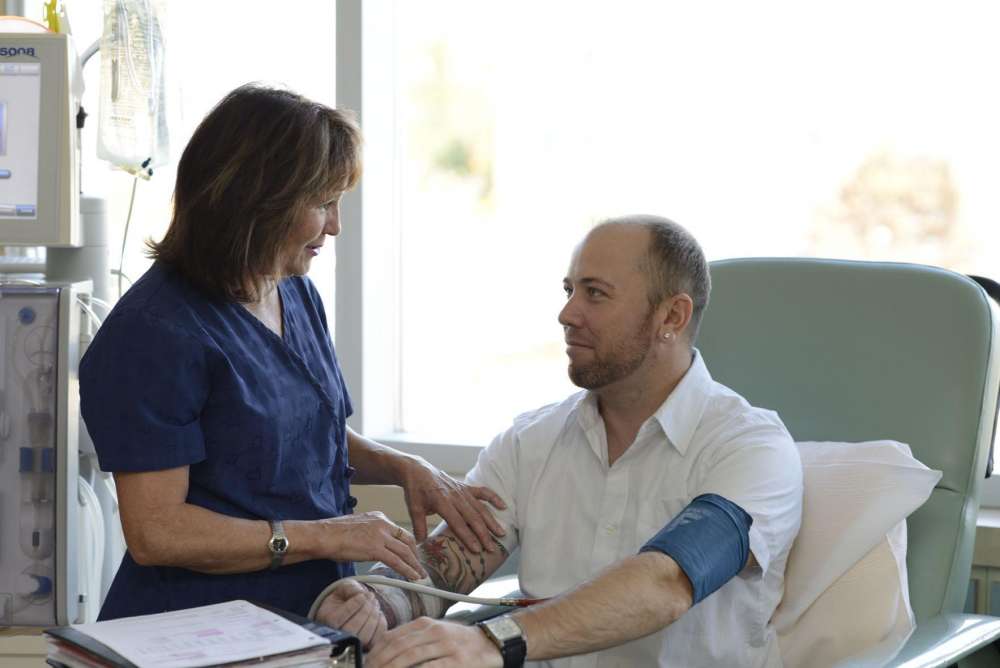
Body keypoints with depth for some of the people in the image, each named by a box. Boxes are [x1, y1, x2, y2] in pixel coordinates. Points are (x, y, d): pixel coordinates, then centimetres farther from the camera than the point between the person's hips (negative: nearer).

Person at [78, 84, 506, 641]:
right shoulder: (155, 332, -14)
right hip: (201, 636, -8)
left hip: (312, 616, 8)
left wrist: (405, 467, 8)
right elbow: (154, 532, -17)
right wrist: (324, 536, -16)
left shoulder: (299, 296, 12)